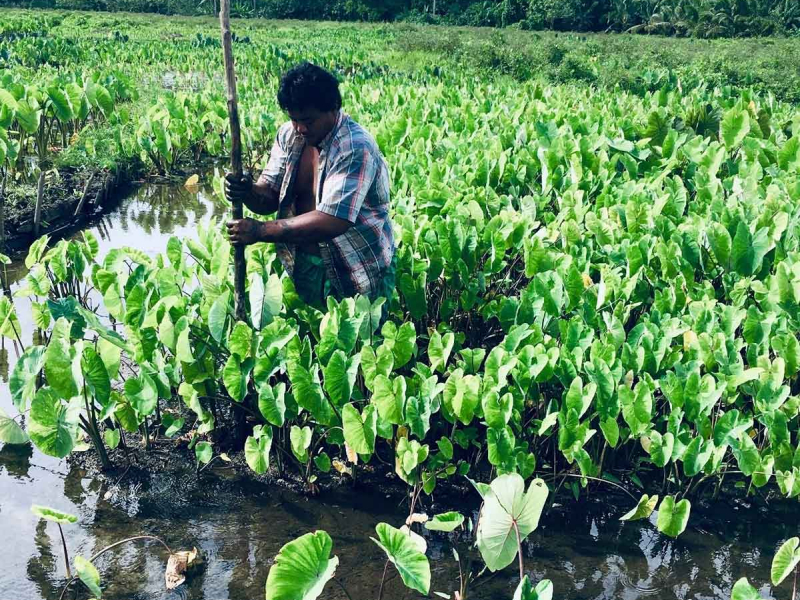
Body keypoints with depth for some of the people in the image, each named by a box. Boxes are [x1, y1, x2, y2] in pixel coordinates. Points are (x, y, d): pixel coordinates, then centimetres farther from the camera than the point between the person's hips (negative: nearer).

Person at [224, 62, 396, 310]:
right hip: (303, 263, 6)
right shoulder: (289, 134, -2)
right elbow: (269, 198, 1)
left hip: (356, 276, -6)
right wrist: (248, 192, -23)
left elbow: (332, 222, -32)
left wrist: (260, 230, -30)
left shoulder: (355, 149, -24)